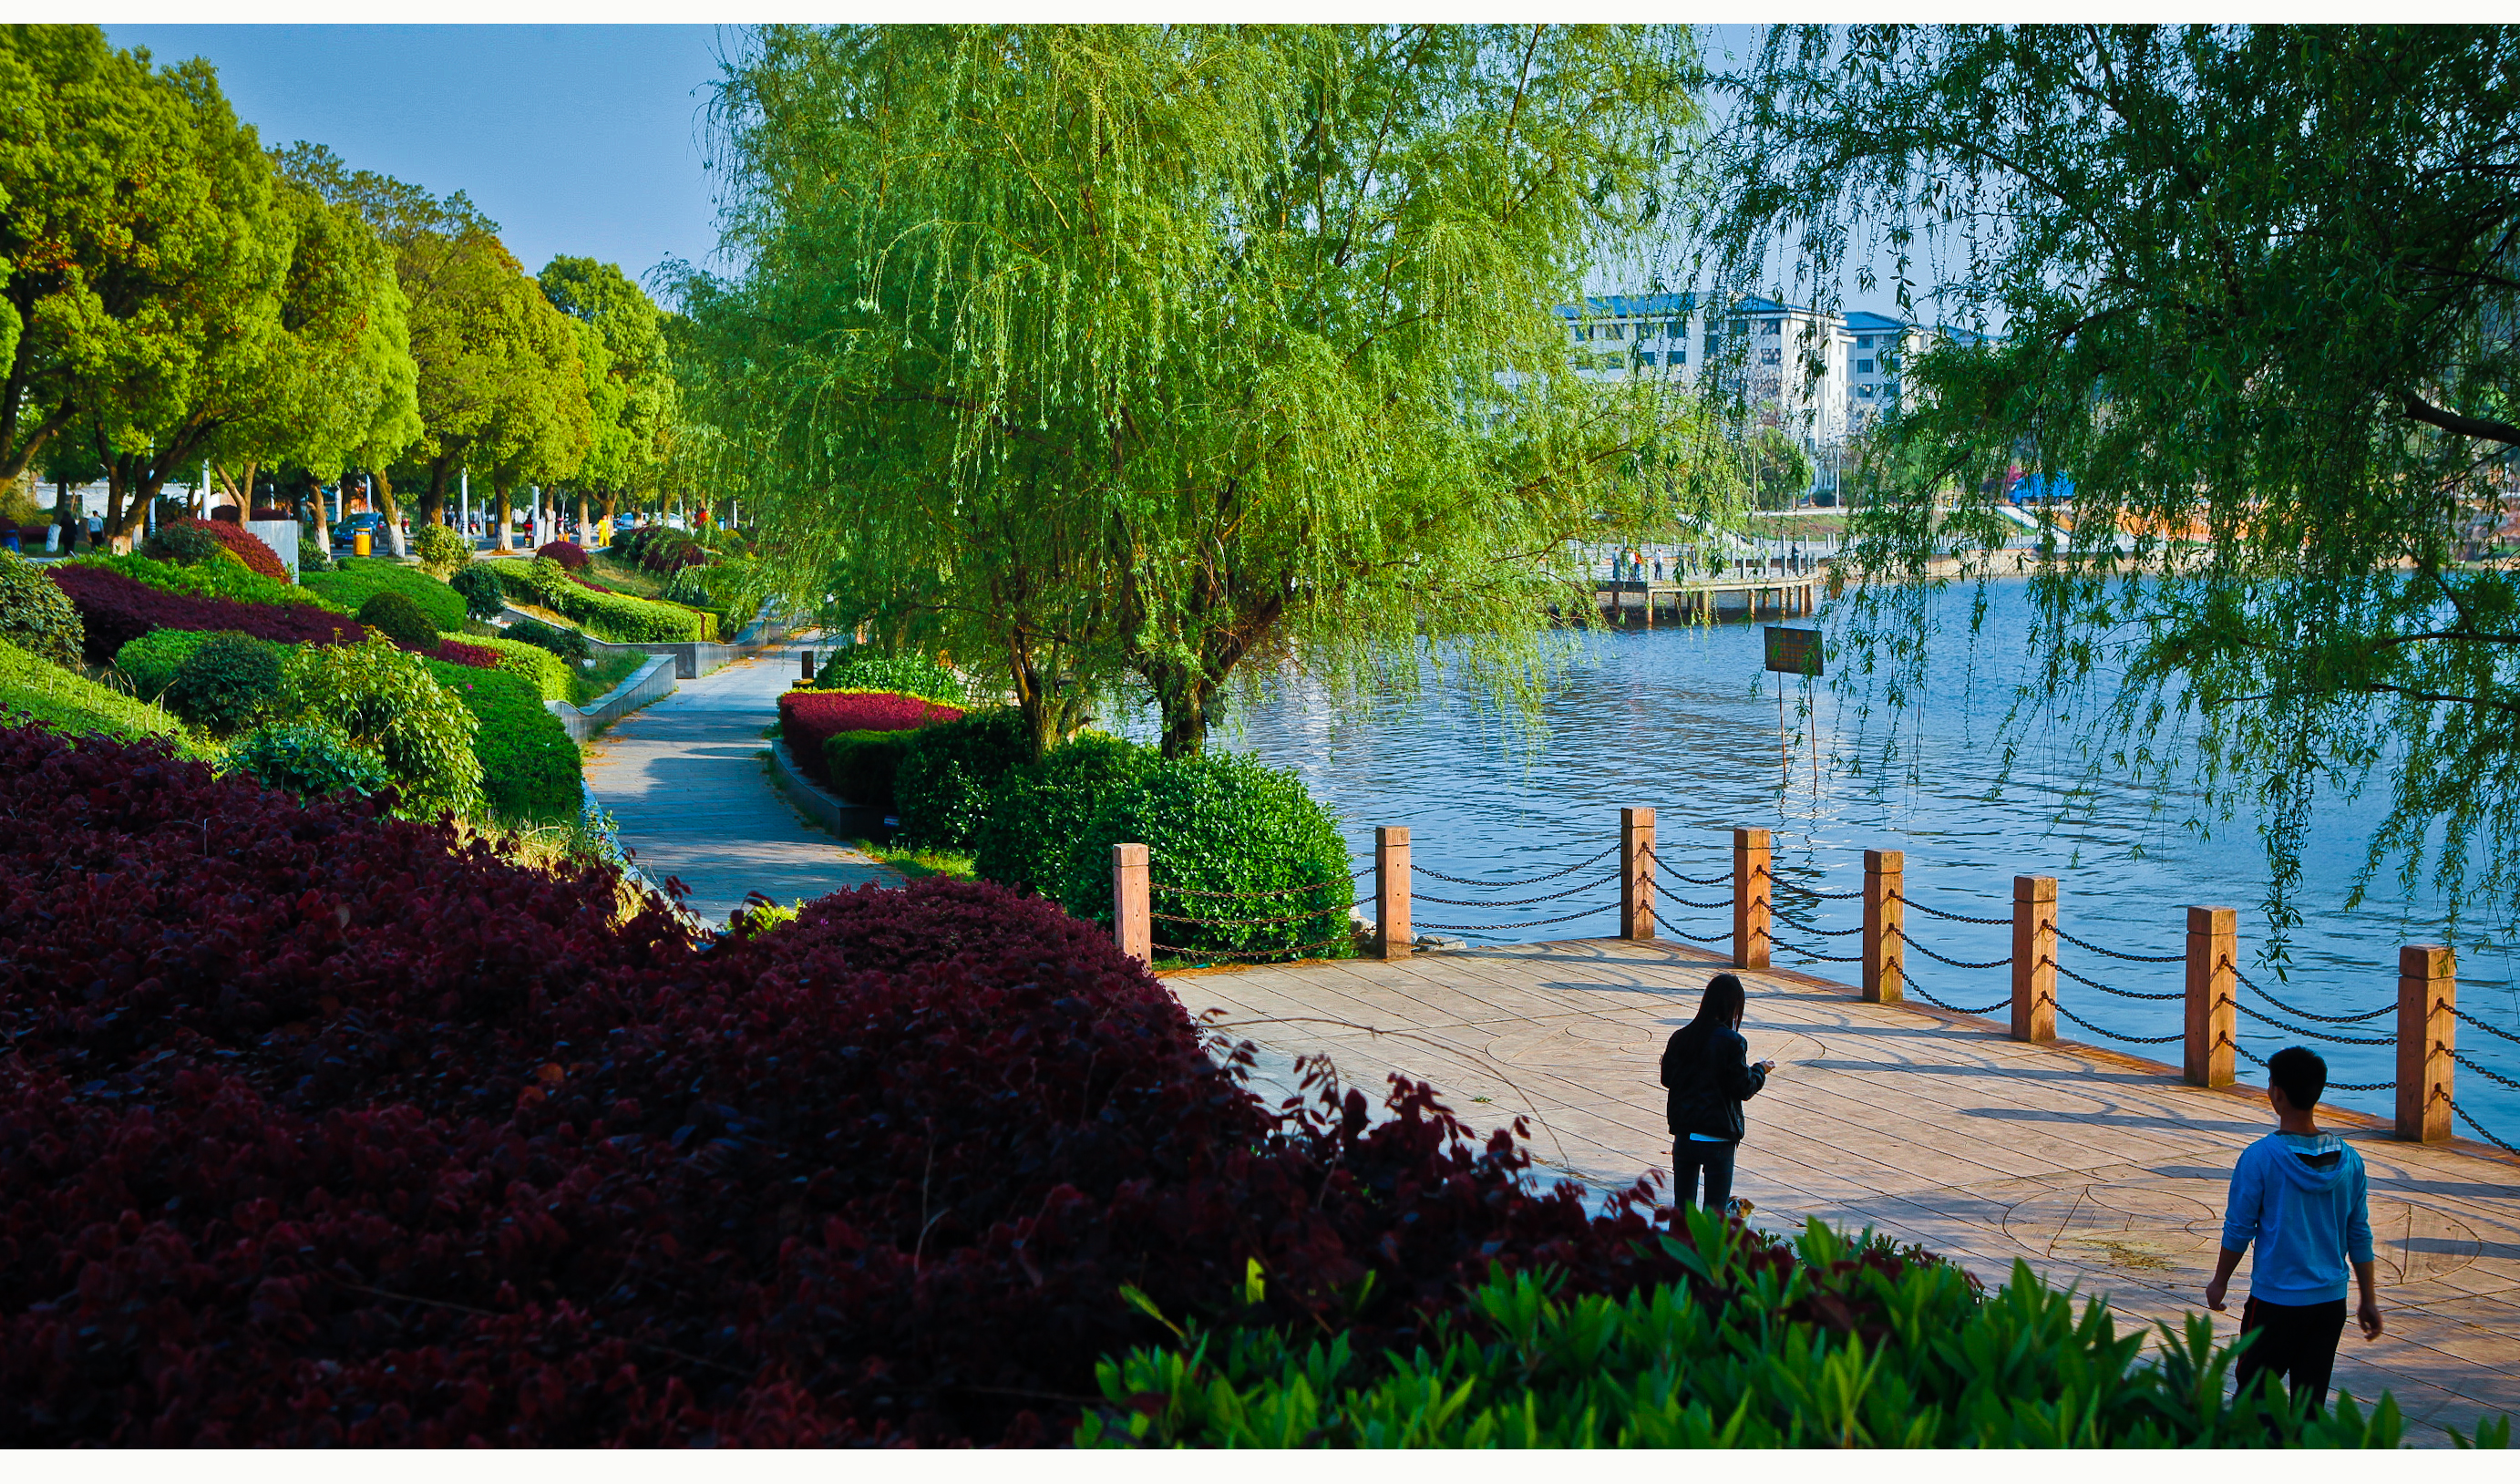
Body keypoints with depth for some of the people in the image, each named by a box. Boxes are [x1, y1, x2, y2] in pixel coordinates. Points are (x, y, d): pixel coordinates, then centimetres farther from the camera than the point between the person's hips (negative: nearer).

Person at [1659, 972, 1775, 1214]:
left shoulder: (1680, 1038, 1)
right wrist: (1760, 1070, 9)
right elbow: (1744, 1088, -9)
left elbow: (1667, 1078, 9)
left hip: (1683, 1134, 5)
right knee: (1715, 1209, 3)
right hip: (1718, 1138, -4)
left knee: (1682, 1205, 14)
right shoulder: (1731, 1042, -13)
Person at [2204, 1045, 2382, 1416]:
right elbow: (2360, 1236, 6)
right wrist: (2368, 1299, 15)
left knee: (2252, 1390, 9)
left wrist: (2220, 1281, 7)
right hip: (2331, 1302, 4)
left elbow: (2238, 1229, -7)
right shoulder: (2348, 1159, 1)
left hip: (2276, 1300, -4)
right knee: (2310, 1400, 9)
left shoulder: (2260, 1158, -13)